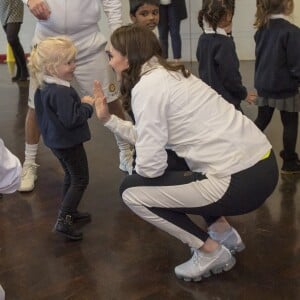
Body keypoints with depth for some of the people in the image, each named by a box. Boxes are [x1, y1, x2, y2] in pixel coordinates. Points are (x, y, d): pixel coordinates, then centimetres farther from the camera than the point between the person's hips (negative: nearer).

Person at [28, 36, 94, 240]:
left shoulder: (43, 88, 2)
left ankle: (70, 212, 38)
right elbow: (71, 120, -31)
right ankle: (63, 221, -1)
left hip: (56, 140, 10)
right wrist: (87, 106, -16)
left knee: (71, 176, 25)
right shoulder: (62, 92, -29)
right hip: (69, 143, -10)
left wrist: (79, 103, 10)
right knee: (80, 180, 1)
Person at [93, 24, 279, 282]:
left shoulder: (147, 86, -11)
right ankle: (223, 231, 26)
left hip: (240, 182, -9)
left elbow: (150, 164, -14)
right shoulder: (168, 74, 16)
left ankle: (211, 252, 7)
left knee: (131, 190, 3)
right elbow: (152, 138, 18)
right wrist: (108, 119, 21)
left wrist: (137, 169, 8)